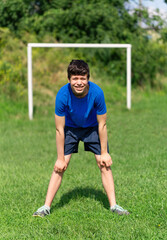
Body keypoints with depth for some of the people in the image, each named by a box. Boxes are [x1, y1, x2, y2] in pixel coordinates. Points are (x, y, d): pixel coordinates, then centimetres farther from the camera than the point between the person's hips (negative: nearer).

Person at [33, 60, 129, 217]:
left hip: (92, 128, 0)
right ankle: (46, 207, -6)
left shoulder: (96, 93, -31)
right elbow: (60, 129, -22)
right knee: (60, 166, -10)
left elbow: (102, 124, -18)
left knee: (104, 164, -9)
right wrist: (61, 158, -18)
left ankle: (113, 205, -2)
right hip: (70, 128, 0)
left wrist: (104, 153, -13)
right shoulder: (62, 95, -32)